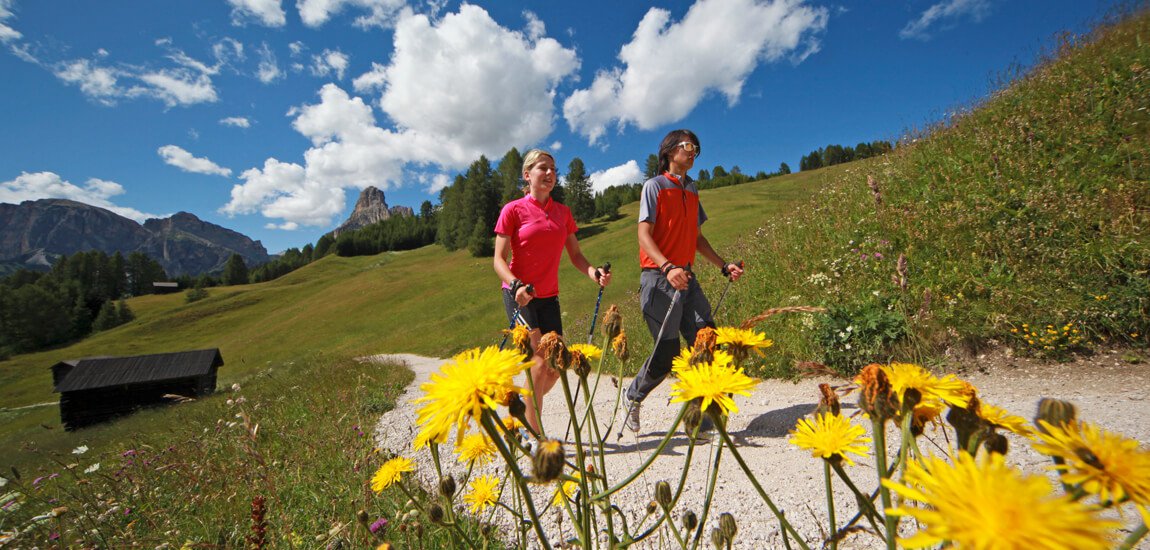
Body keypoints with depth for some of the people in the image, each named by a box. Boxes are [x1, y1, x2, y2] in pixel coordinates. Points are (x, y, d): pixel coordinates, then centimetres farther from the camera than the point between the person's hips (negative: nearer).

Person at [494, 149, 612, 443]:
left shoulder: (563, 212, 9)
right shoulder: (513, 210, -5)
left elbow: (575, 254, 9)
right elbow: (499, 259, -7)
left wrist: (593, 272, -11)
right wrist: (516, 285, -25)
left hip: (549, 297, 5)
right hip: (519, 296, -5)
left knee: (556, 368, 6)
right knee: (540, 362, -15)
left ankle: (524, 416, 32)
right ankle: (534, 433, 3)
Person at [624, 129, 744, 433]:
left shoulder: (692, 190, 19)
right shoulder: (655, 185, -2)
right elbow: (644, 235, -11)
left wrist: (724, 266, 16)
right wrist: (668, 267, -26)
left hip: (687, 277, 7)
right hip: (659, 278, -7)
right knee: (667, 351, -3)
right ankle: (633, 397, 24)